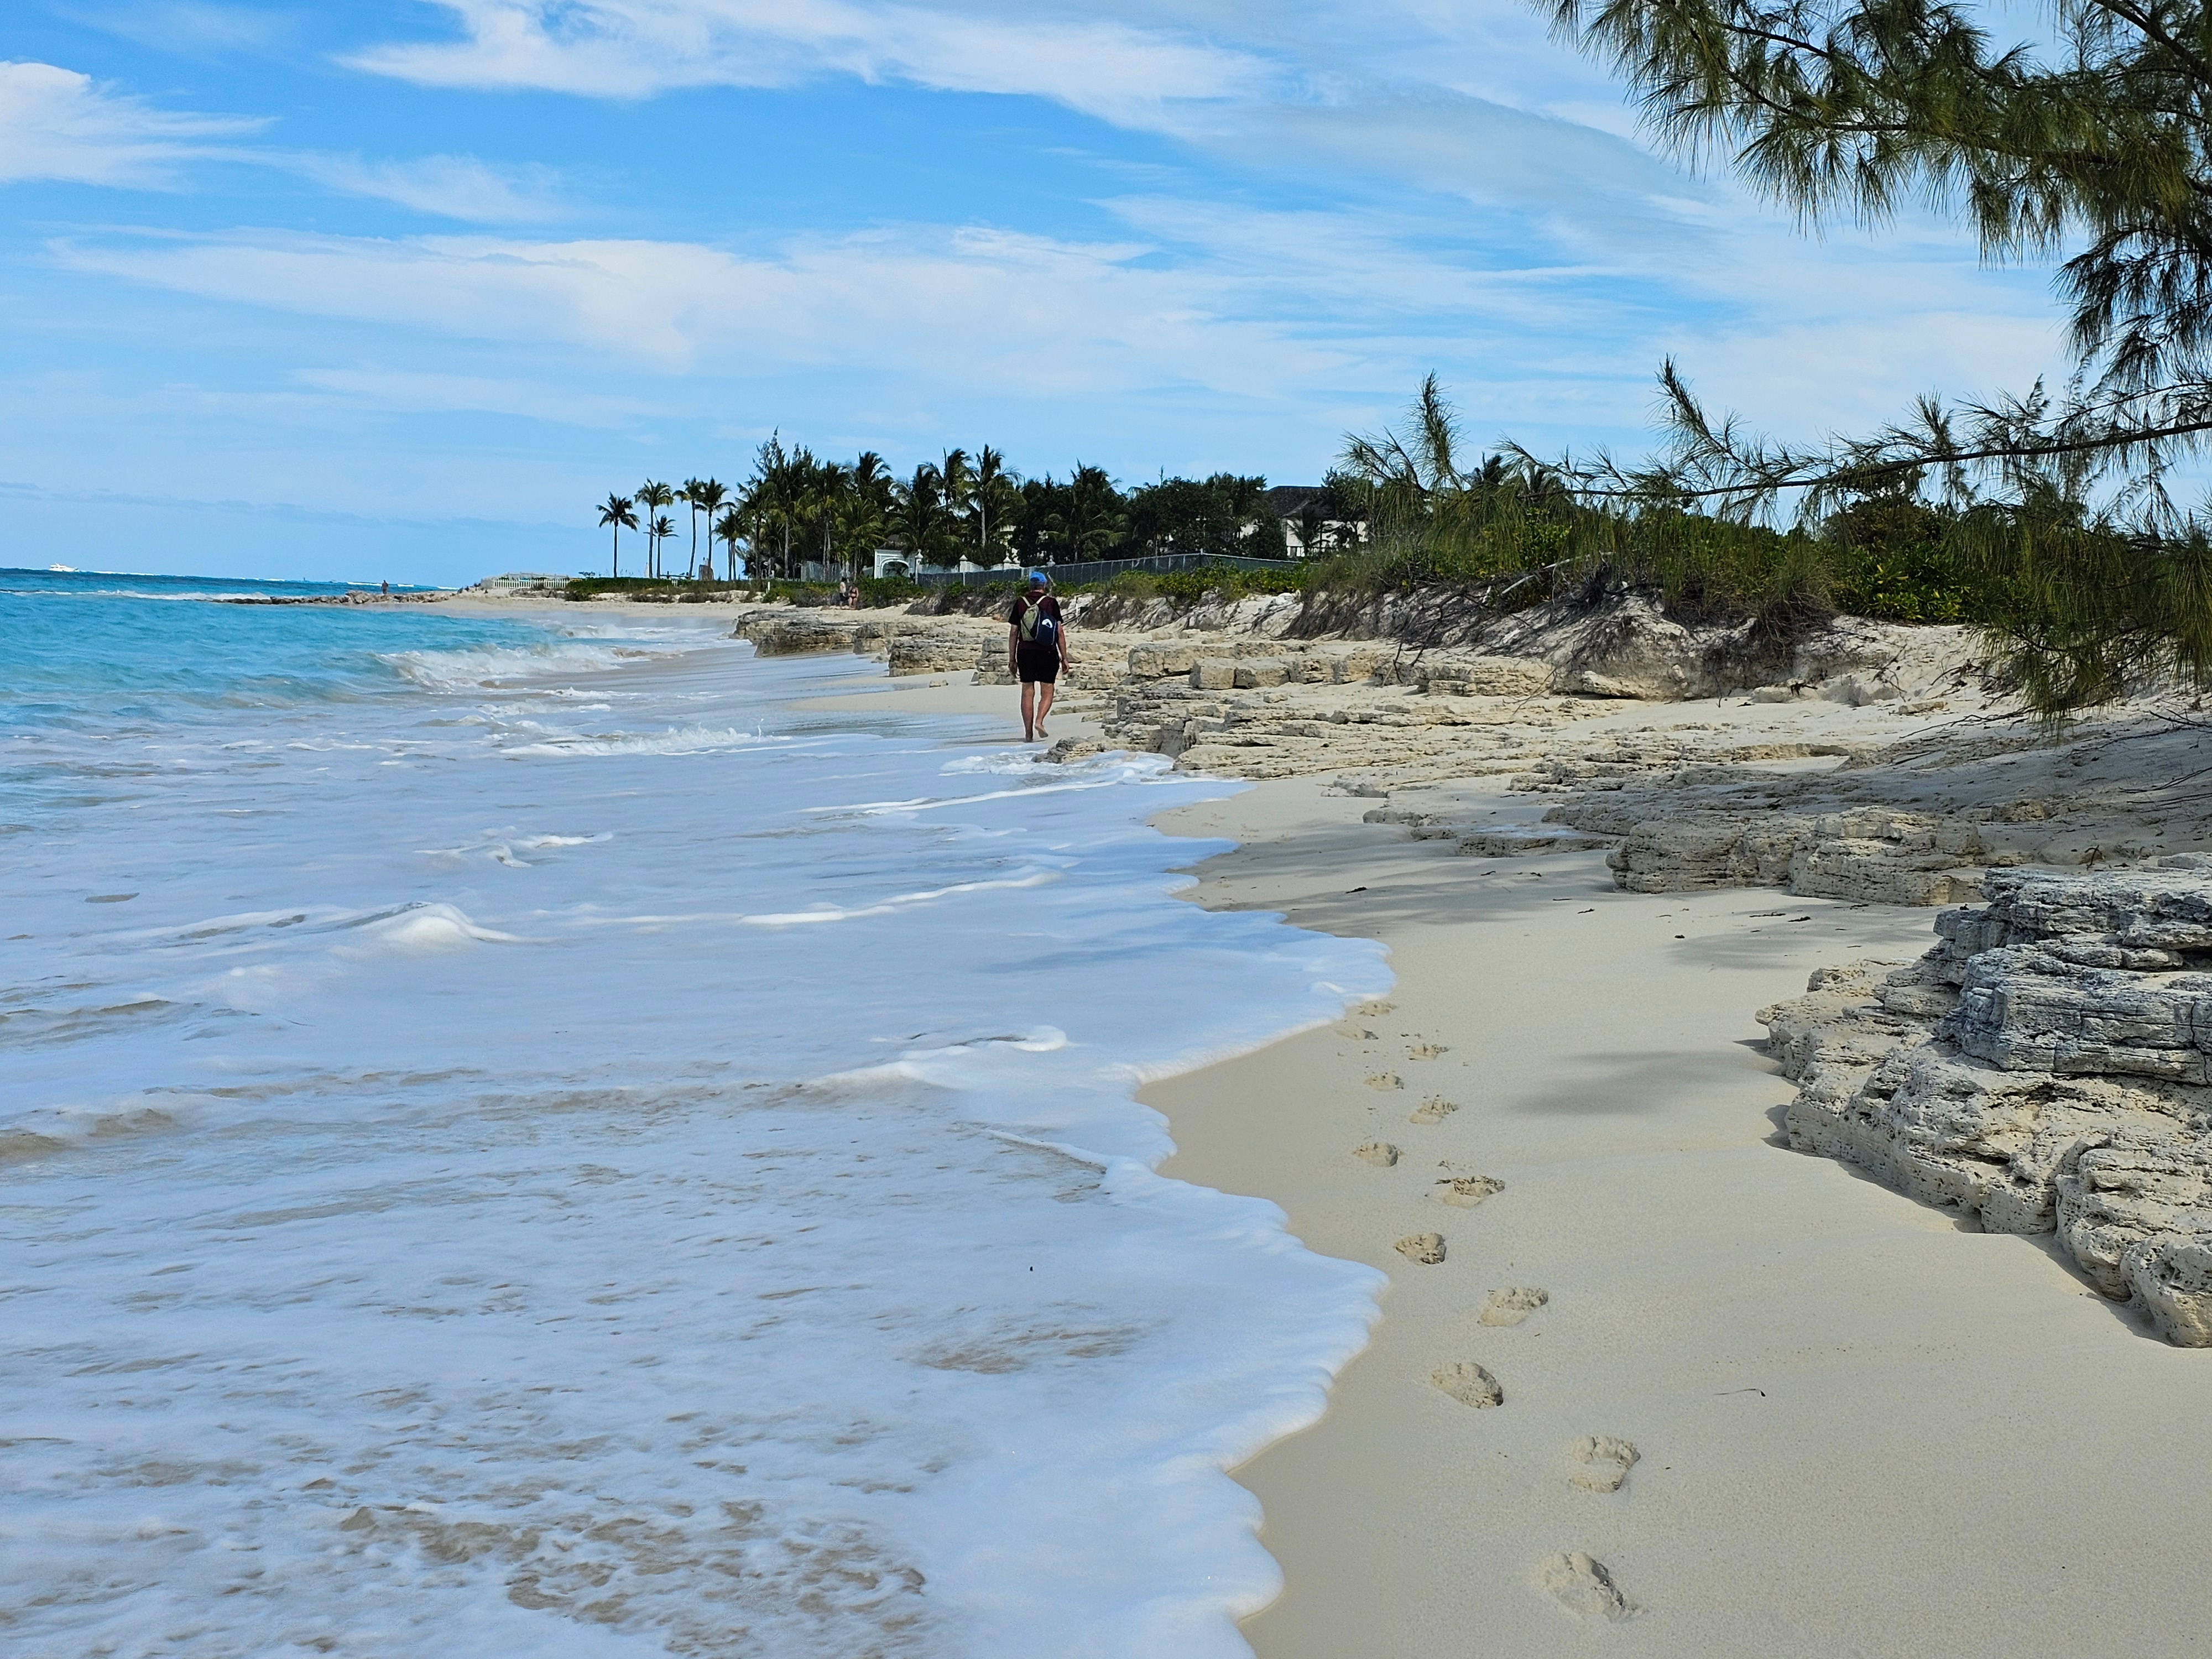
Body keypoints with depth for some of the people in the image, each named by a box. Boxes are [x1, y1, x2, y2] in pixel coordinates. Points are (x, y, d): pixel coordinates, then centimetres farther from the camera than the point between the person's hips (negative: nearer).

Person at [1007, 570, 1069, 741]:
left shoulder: (1020, 603, 3)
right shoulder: (1051, 603, -2)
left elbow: (1013, 632, 3)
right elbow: (1060, 632, -4)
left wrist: (1012, 658, 9)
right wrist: (1064, 657, 3)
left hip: (1025, 652, 2)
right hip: (1047, 653, -2)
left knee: (1028, 692, 7)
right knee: (1047, 691, 9)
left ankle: (1028, 733, 4)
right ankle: (1039, 721, -14)